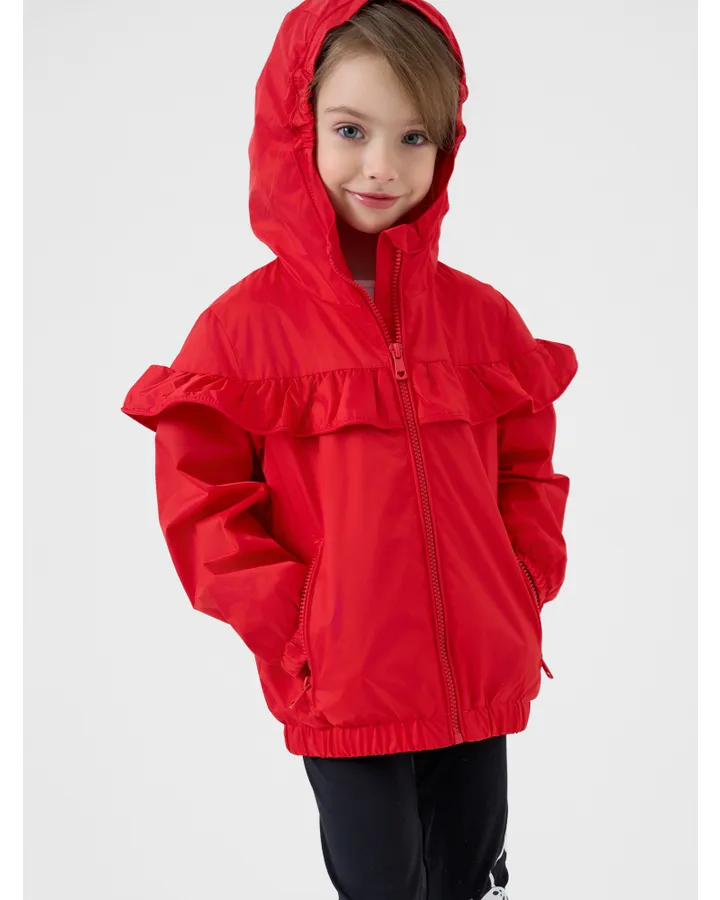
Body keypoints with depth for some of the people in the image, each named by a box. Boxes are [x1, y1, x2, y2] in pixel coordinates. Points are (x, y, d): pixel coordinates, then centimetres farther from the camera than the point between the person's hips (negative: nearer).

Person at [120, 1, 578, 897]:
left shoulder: (483, 317, 2)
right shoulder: (244, 327, -9)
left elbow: (529, 469, 11)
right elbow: (200, 507, -7)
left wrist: (525, 588, 0)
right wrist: (290, 627, -13)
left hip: (483, 680, 4)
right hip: (343, 690, -3)